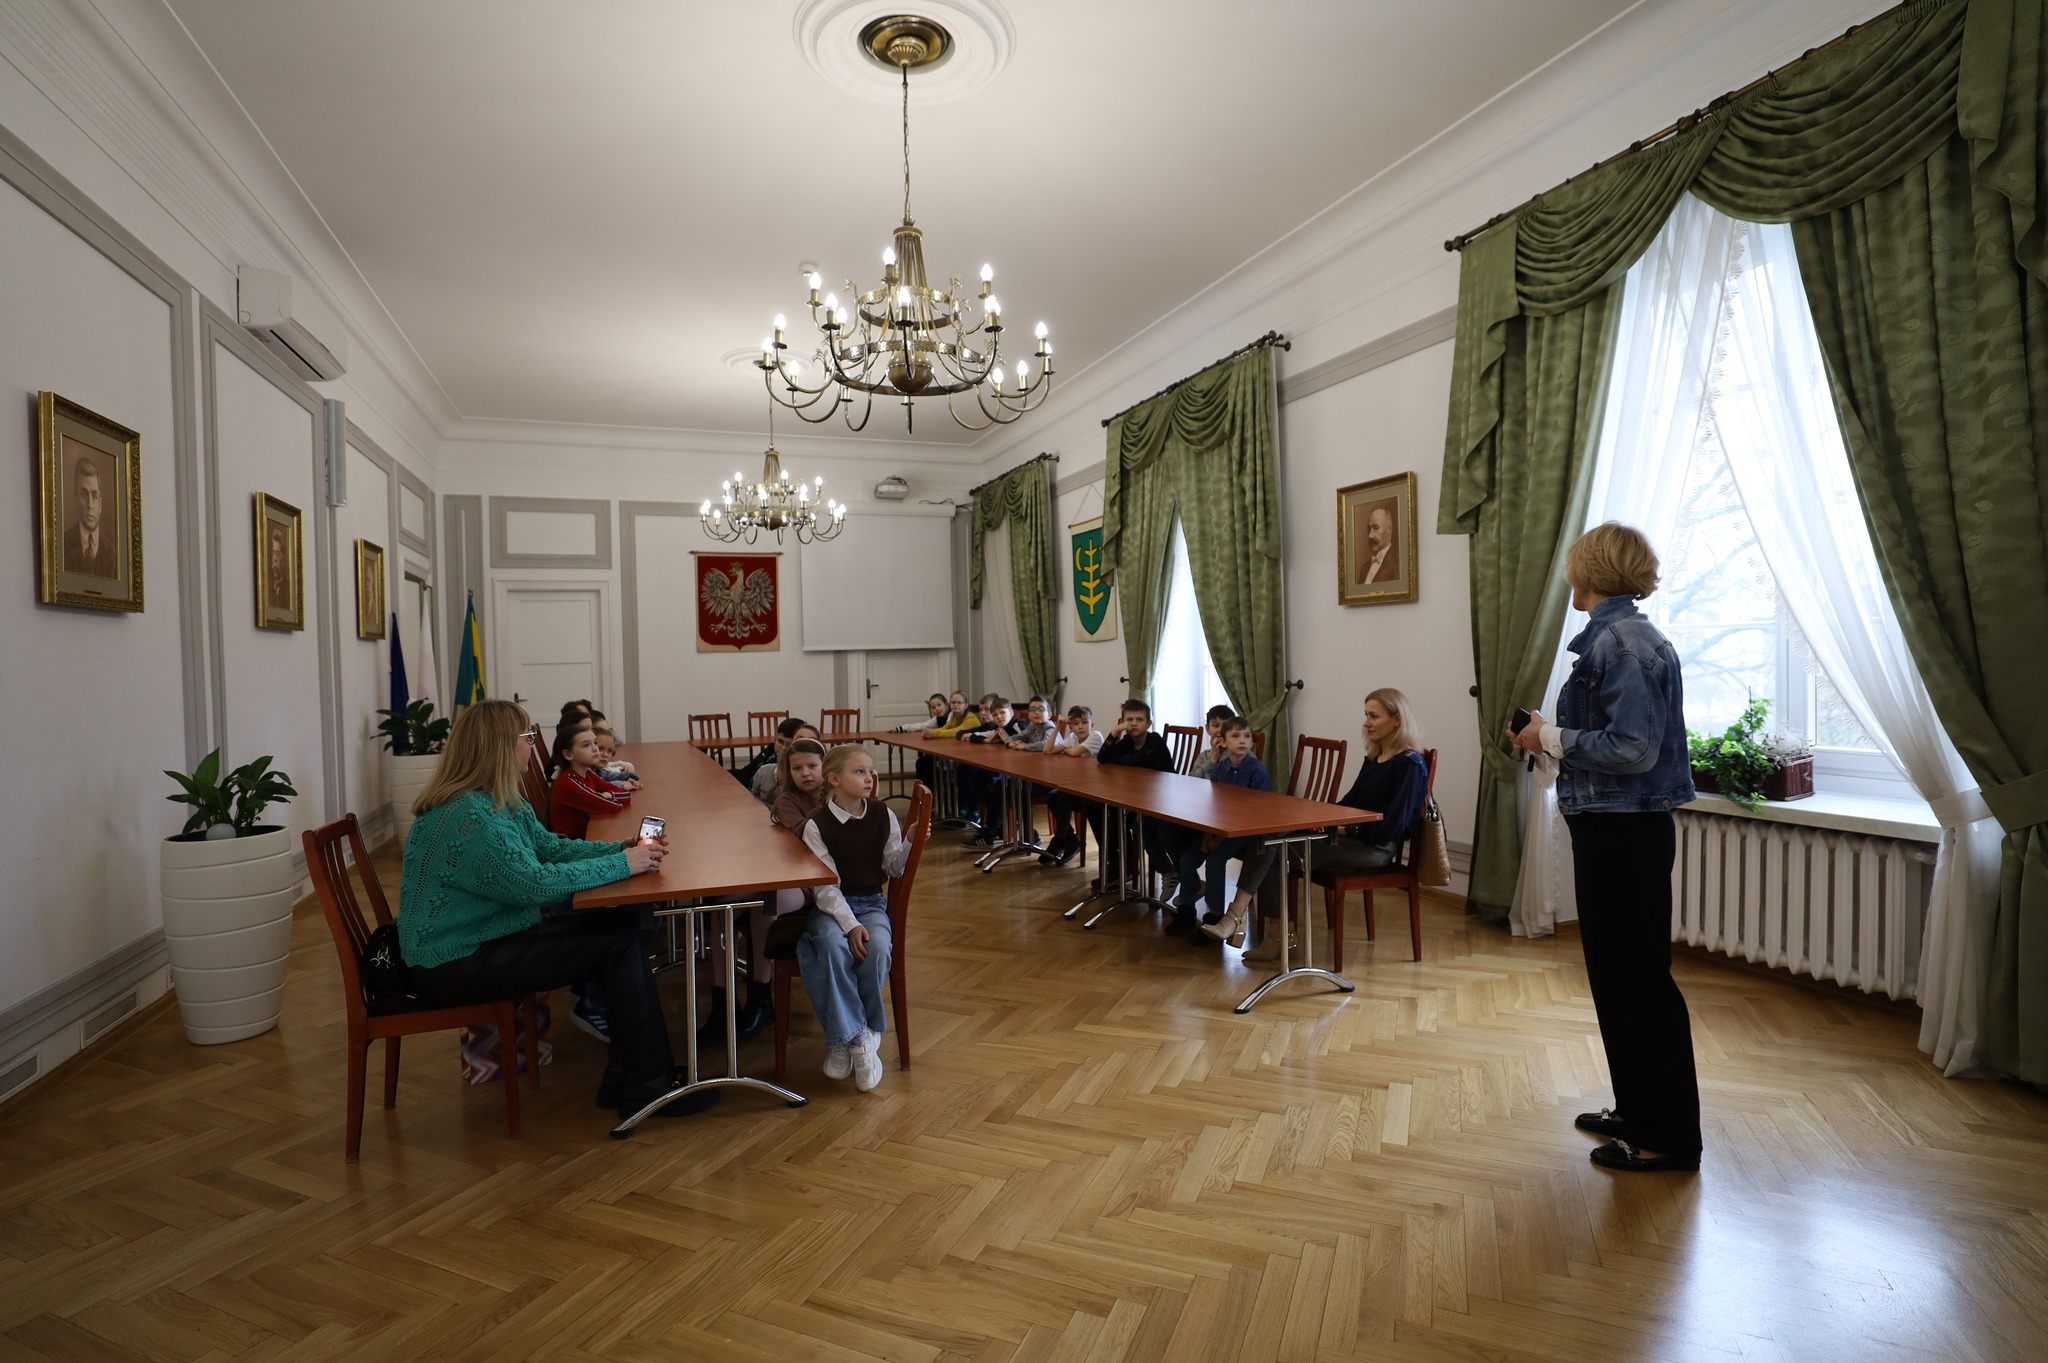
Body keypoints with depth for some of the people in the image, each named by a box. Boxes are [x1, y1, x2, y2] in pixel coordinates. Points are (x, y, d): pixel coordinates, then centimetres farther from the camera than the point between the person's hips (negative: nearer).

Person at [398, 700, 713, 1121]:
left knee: (623, 924, -1)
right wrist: (620, 865, -21)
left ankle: (625, 1075, 4)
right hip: (454, 968, -10)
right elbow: (536, 884, -29)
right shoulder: (470, 817, -25)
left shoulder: (502, 802, 7)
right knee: (618, 941, -15)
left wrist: (624, 848, -5)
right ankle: (648, 1084, -3)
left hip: (487, 937, 10)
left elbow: (551, 847, 9)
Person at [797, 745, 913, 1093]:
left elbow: (894, 868, 7)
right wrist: (850, 924, -21)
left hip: (872, 902, 2)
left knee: (877, 947, -29)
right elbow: (826, 885, -11)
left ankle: (843, 1038, -9)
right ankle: (859, 1037, -21)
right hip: (830, 906, -2)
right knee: (833, 945, -34)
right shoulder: (817, 825, -8)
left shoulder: (883, 815, 0)